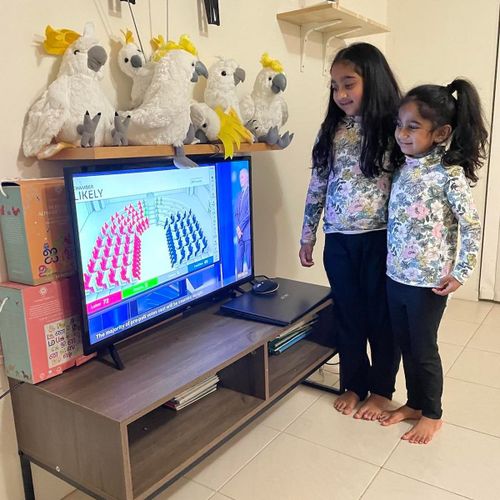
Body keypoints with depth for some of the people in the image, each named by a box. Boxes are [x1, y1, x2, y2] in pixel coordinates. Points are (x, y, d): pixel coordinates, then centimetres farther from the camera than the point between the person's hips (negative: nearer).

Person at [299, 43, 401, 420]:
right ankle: (353, 384, 34)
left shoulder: (394, 128, -8)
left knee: (382, 316, 11)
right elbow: (318, 185, 9)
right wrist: (308, 235, 11)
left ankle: (381, 388, 31)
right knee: (348, 315, 15)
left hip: (380, 239, -3)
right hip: (339, 241, 4)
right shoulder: (332, 129, 5)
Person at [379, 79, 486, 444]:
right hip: (395, 276, 6)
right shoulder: (403, 168, 3)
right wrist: (391, 266, 9)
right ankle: (414, 403, 37)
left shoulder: (449, 174, -15)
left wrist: (461, 273, -12)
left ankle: (432, 414, 31)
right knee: (406, 345, 18)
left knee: (423, 349, 9)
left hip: (428, 281, -6)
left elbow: (472, 226, -12)